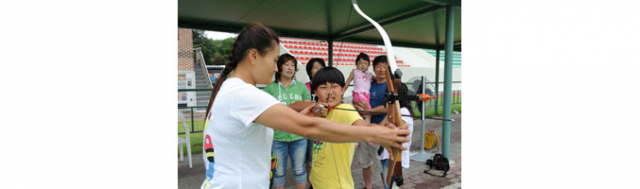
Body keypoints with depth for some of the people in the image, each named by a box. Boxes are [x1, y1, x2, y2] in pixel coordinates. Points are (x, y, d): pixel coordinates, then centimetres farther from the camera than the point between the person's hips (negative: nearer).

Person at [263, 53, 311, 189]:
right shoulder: (270, 87, -2)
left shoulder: (301, 87, 5)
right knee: (279, 171, 11)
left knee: (299, 170, 14)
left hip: (299, 136, 2)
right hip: (277, 137, -2)